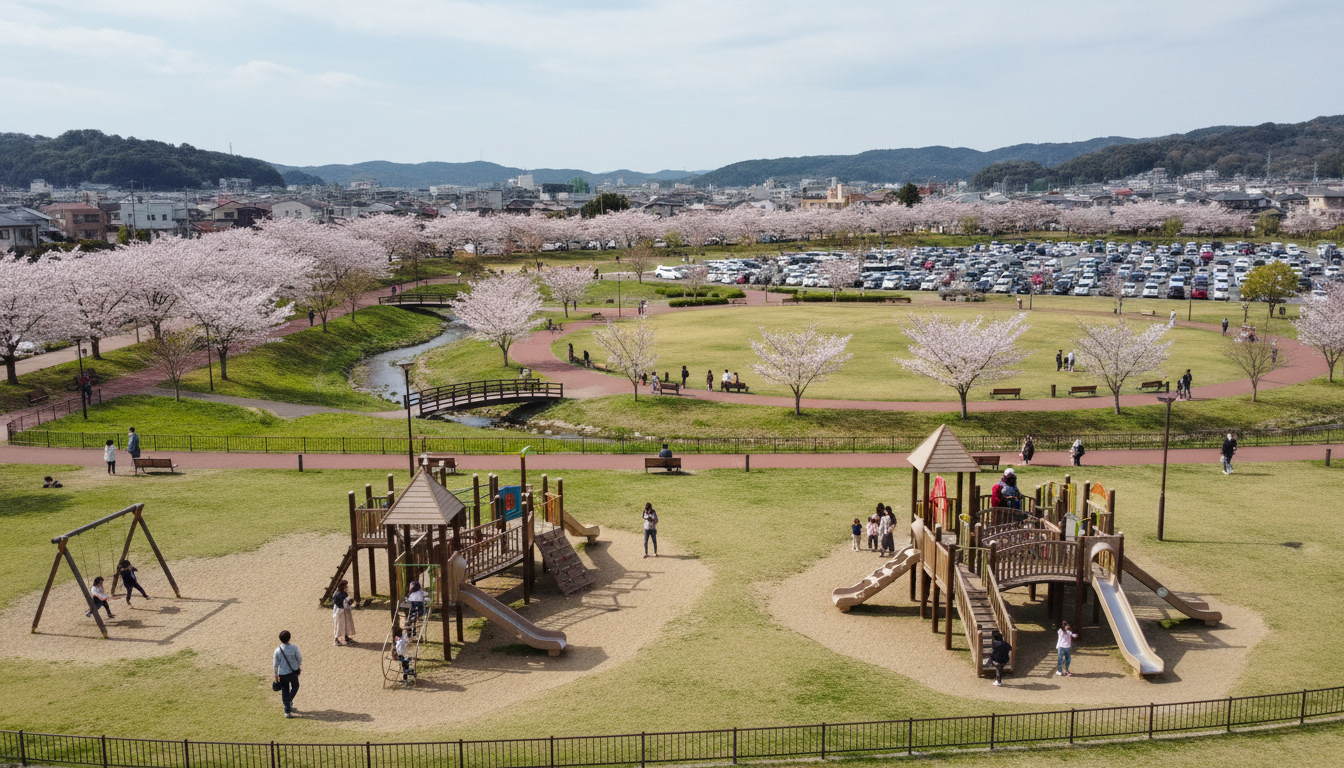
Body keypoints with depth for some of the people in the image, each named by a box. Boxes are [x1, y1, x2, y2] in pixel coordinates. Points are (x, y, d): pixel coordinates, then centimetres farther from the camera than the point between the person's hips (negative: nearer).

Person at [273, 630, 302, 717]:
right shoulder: (294, 648, -13)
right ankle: (289, 703, 13)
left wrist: (276, 676, 6)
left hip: (282, 674, 0)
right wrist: (298, 667, 19)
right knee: (295, 686, 25)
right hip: (293, 672, 0)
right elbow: (300, 659, -2)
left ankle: (287, 711, 14)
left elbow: (275, 665, -7)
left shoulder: (277, 650, -12)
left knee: (285, 691, 12)